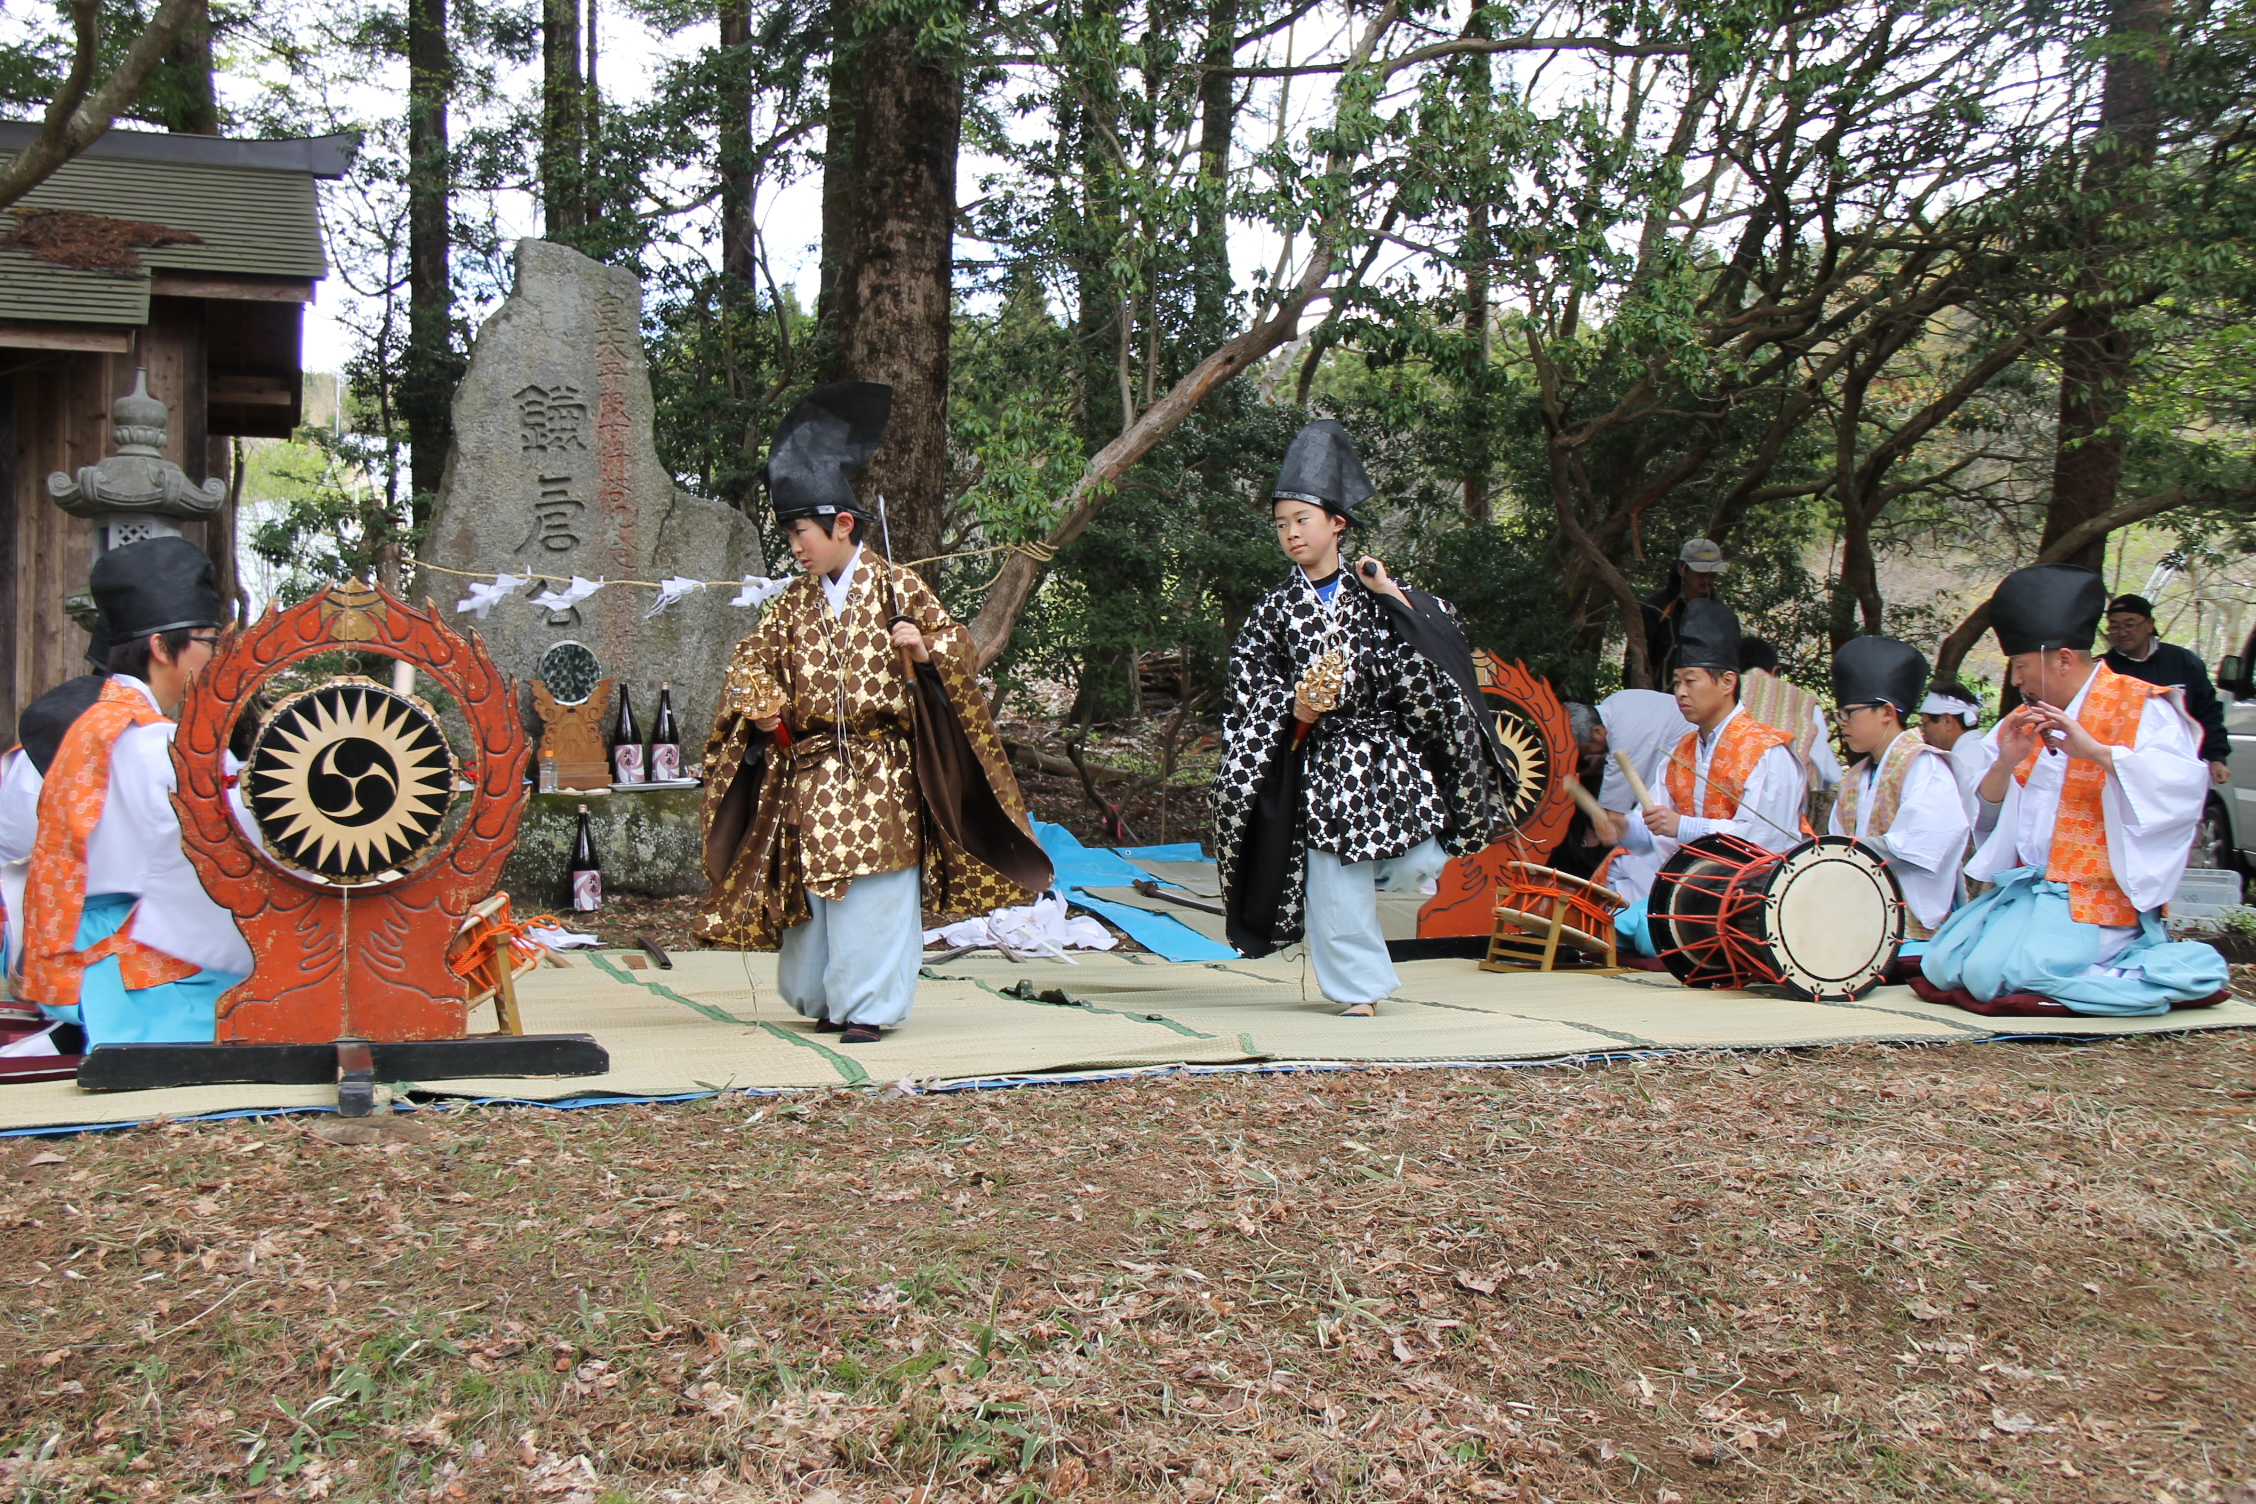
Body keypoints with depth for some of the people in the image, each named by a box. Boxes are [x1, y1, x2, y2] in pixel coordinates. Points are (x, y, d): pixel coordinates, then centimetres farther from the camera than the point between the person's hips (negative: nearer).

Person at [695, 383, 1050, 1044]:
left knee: (874, 889, -5)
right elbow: (752, 657, 20)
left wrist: (922, 650, -22)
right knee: (815, 885, 8)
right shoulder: (796, 601, 11)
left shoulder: (895, 586, -2)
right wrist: (762, 705, 2)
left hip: (879, 771, -5)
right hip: (809, 770, 5)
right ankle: (826, 998, 20)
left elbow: (957, 649, -2)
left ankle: (869, 1006, 3)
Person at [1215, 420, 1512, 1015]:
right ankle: (1357, 986, 16)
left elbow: (1441, 639, -1)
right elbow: (1249, 685, 2)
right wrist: (1293, 706, -15)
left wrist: (1394, 596, -13)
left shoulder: (1376, 592, 4)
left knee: (1423, 863, -3)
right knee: (1336, 887, -1)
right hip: (1322, 761, 0)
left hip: (1390, 753, 1)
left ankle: (1386, 872, 33)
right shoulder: (1274, 609, 3)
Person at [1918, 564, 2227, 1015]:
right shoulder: (2030, 719, 15)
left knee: (1991, 975, -24)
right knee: (1940, 967, -6)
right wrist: (2005, 764, -9)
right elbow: (1985, 814, 10)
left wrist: (2094, 751, -31)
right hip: (2024, 887, 8)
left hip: (2093, 898, -8)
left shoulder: (2139, 707, -5)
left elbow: (2185, 782, -23)